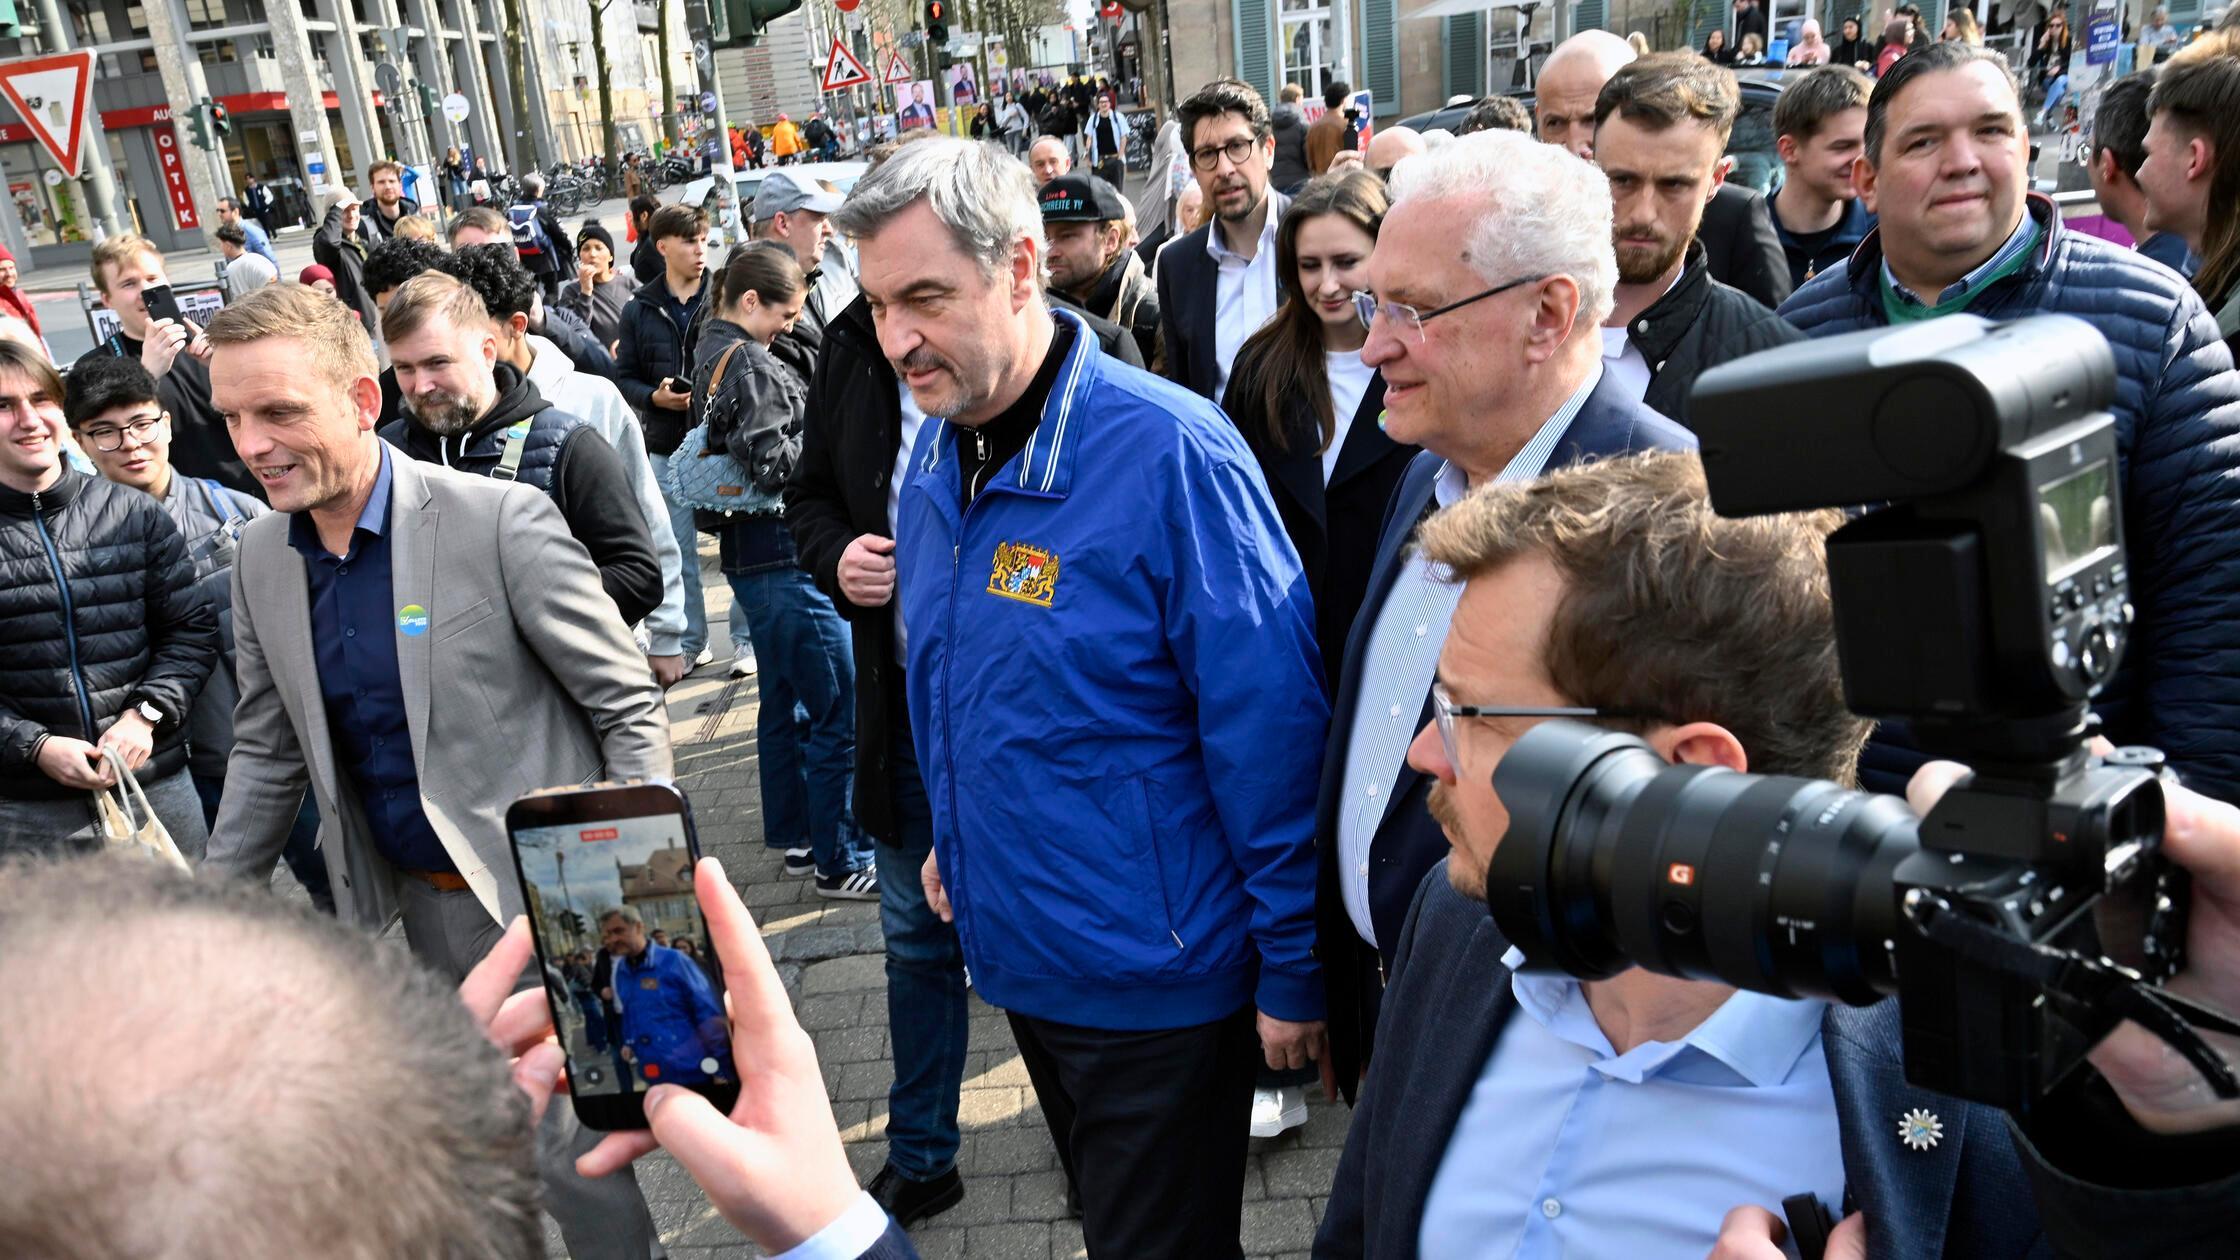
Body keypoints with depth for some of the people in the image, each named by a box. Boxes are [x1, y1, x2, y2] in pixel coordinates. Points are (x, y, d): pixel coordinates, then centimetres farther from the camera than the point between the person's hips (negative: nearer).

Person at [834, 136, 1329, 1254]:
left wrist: (1294, 970, -16)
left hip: (1157, 982, -7)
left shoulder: (1168, 454, -23)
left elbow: (1271, 731, -21)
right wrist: (952, 839, 13)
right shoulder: (935, 460, 1)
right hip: (1016, 953, 7)